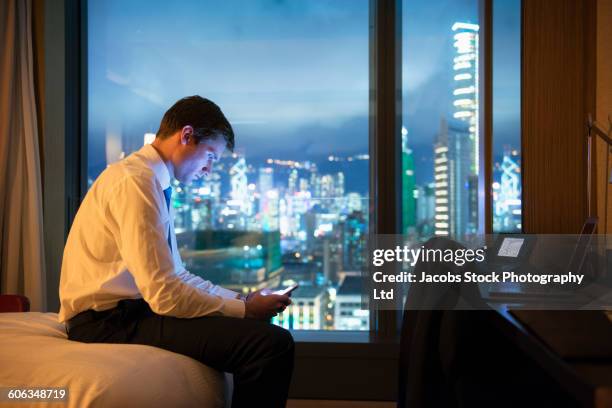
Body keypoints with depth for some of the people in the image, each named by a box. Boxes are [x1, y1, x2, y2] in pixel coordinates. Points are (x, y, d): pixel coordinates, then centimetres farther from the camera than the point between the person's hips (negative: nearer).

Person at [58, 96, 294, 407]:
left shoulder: (154, 183, 12)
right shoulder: (135, 181, -18)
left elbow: (175, 274, 17)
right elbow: (164, 295, -22)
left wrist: (241, 299, 8)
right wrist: (244, 309, -11)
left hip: (129, 308, 10)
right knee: (273, 343, -23)